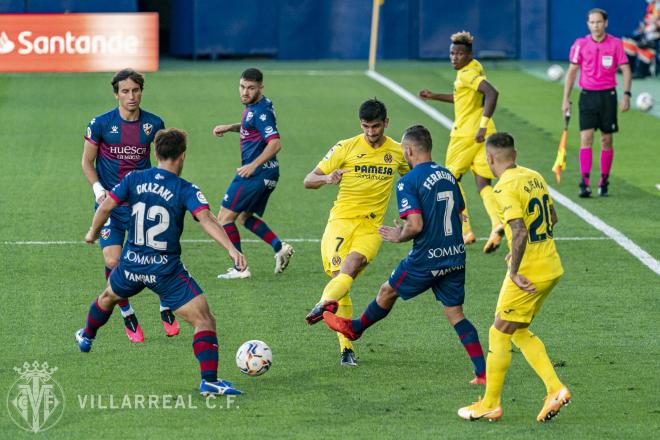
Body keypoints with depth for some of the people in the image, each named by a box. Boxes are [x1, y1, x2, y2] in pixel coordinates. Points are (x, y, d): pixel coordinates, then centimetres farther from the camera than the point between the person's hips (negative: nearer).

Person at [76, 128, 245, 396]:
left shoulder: (134, 179, -1)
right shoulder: (186, 190, -12)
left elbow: (106, 206, -2)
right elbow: (205, 219, -27)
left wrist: (93, 233, 17)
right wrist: (231, 248, -36)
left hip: (132, 264, 5)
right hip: (165, 270, -5)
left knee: (108, 297, 37)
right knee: (204, 320, -6)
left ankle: (86, 337, 61)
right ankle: (209, 381, -19)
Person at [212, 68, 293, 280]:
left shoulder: (261, 111, -20)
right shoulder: (253, 106, 10)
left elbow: (275, 143, -28)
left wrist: (253, 165, -32)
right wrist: (229, 127, 18)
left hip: (257, 173, -10)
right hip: (268, 174, 10)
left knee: (225, 217, -3)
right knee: (244, 217, 23)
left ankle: (240, 268, -2)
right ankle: (279, 247, 11)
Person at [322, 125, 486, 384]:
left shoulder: (408, 182, -14)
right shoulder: (448, 176, 8)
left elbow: (415, 225, -23)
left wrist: (398, 237, -3)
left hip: (426, 260, -6)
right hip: (456, 257, 6)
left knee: (387, 291, 19)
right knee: (455, 314, 9)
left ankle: (354, 329, 43)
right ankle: (483, 372, -1)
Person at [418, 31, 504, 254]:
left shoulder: (467, 74, -15)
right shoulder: (476, 68, 15)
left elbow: (492, 93, -31)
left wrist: (483, 125, -31)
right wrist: (435, 96, 29)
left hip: (467, 134, -8)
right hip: (484, 135, 8)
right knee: (483, 184, 4)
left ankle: (464, 230, 7)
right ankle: (497, 223, -21)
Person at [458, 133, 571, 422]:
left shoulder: (505, 187, -17)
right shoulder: (534, 177, 9)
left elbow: (519, 232, -27)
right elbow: (552, 217, 21)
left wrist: (514, 271, -20)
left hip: (528, 274, -8)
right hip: (551, 267, 8)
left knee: (499, 334, 5)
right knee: (519, 332, 19)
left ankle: (490, 404, 13)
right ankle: (555, 389, 9)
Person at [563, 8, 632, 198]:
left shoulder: (615, 44, -2)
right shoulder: (580, 44, 0)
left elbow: (625, 69, 2)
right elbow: (572, 71, 6)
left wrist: (626, 95, -7)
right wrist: (566, 99, 2)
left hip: (608, 95, 0)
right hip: (587, 95, 0)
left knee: (606, 141, 5)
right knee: (586, 139, -10)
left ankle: (604, 181, 16)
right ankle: (585, 183, -14)